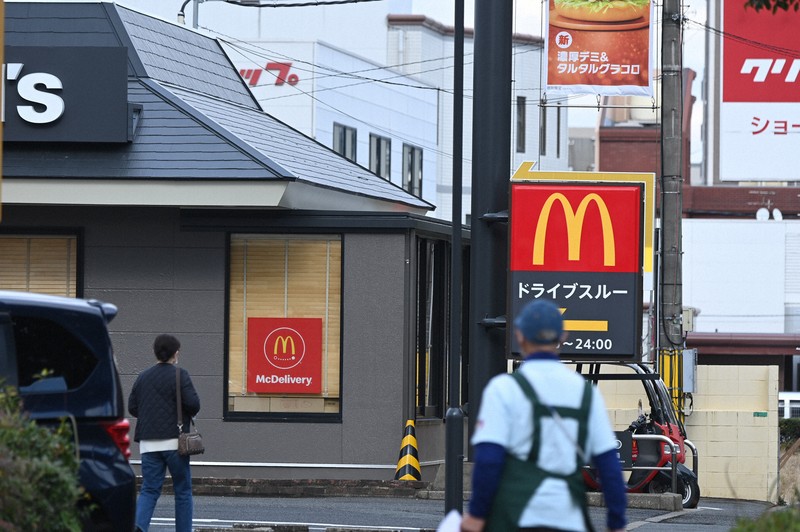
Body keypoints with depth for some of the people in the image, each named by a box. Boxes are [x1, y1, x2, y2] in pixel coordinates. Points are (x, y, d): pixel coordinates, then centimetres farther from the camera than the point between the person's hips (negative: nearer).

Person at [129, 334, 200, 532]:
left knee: (149, 490, 2)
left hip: (148, 443, 4)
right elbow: (193, 404, -13)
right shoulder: (179, 375, -6)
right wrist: (189, 414, 8)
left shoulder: (143, 377, 10)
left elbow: (132, 408, 12)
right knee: (183, 490, 8)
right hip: (174, 441, -4)